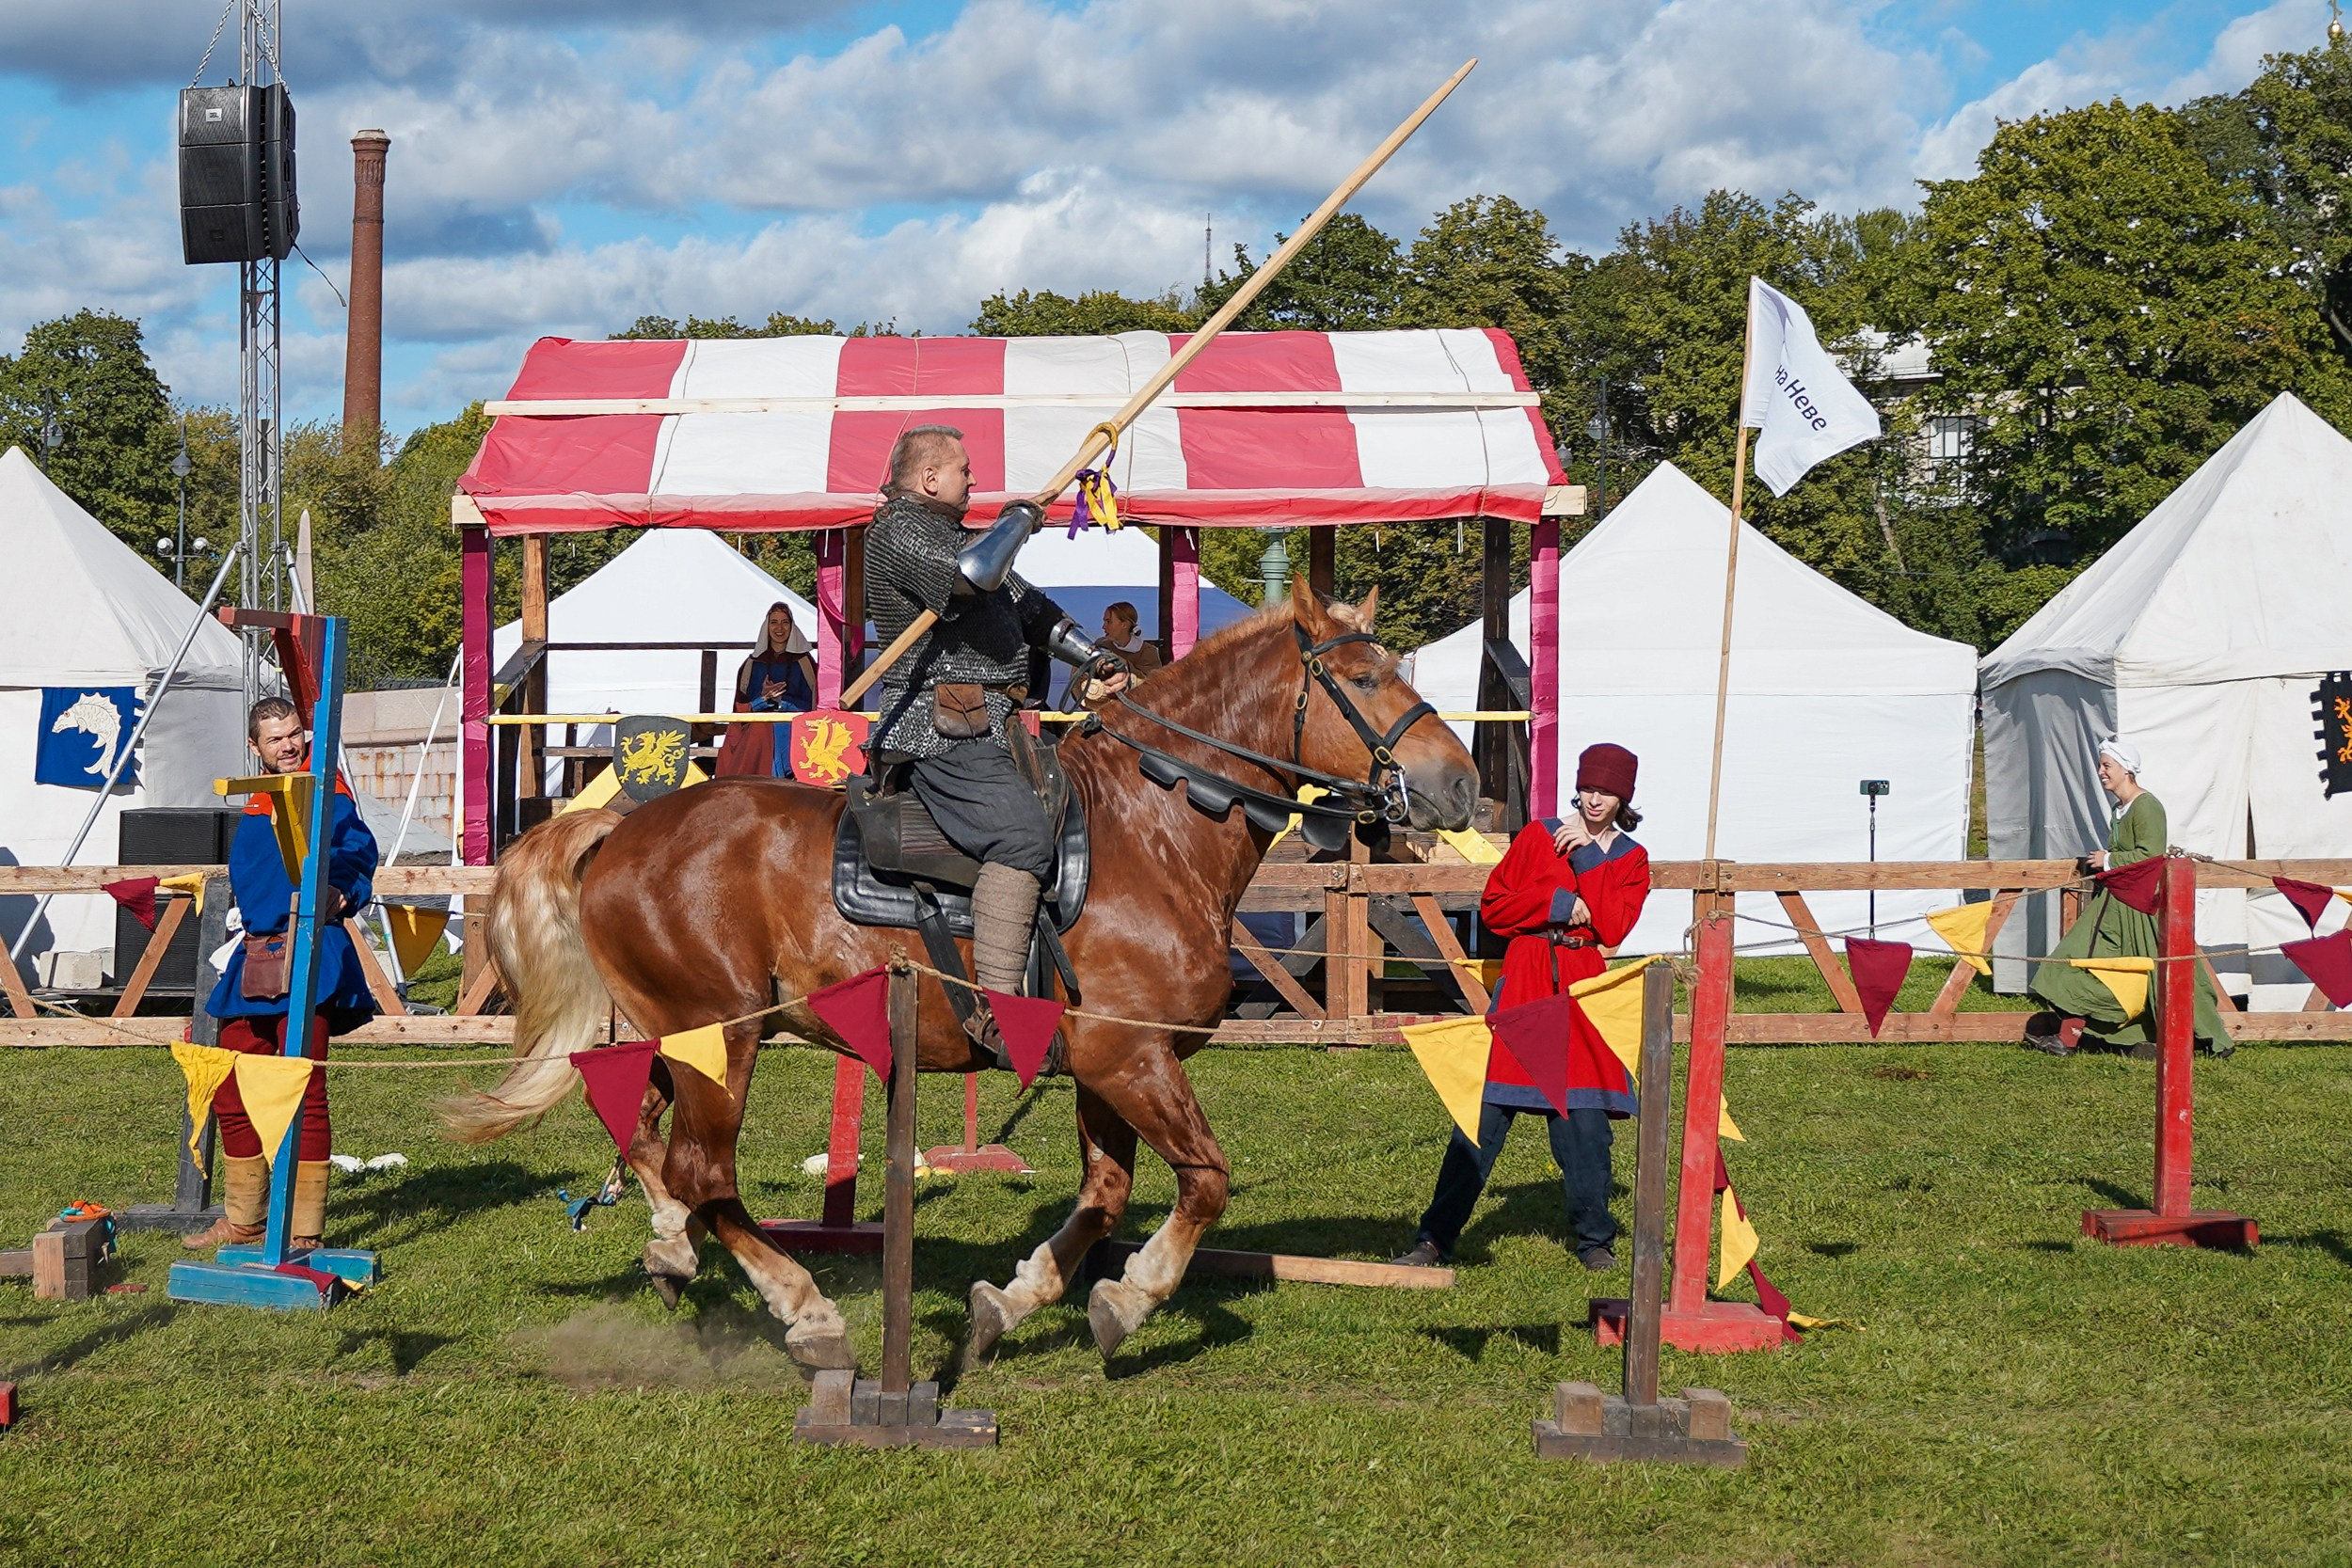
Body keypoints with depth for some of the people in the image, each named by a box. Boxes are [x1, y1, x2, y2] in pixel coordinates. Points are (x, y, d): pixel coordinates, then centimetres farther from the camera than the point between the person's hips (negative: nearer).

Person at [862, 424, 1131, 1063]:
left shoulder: (951, 534, 26)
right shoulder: (901, 531, -8)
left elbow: (1027, 607, 30)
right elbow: (979, 572, -28)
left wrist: (1093, 656, 16)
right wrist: (1020, 518, -8)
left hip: (988, 725, 11)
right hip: (938, 729, -11)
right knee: (1023, 834, -26)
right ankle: (996, 1009, -33)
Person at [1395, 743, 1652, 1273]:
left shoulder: (1631, 860, 11)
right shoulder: (1538, 836, 9)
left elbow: (1612, 927, -5)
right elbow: (1493, 907, 4)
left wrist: (1586, 854, -7)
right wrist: (1561, 905, -7)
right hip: (1525, 979, -1)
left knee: (1586, 1119, -2)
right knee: (1485, 1114, -4)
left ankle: (1595, 1242, 14)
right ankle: (1435, 1239, -1)